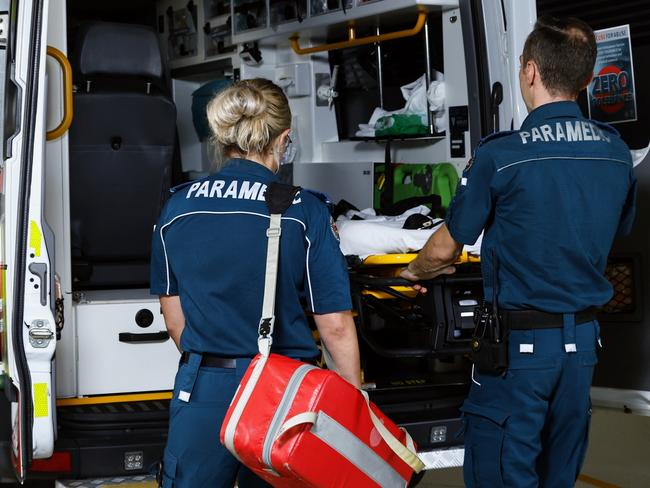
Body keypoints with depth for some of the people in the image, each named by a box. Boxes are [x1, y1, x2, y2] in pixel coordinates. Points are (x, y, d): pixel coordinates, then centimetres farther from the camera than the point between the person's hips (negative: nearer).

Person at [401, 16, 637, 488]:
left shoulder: (502, 154, -16)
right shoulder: (617, 152, 0)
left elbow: (445, 250, -6)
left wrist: (415, 271, 16)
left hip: (519, 342, -6)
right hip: (583, 340, 6)